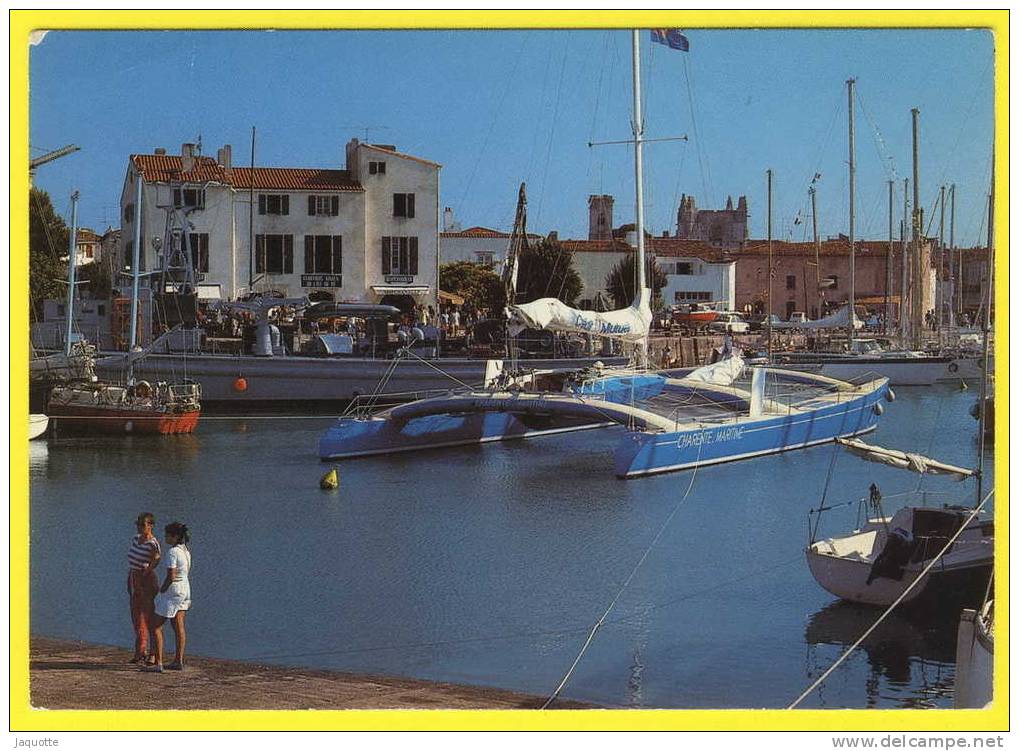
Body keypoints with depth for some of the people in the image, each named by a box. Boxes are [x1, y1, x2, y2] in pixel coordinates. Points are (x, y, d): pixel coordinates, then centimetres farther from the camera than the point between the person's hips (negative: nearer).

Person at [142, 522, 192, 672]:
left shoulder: (172, 552, -20)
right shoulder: (186, 550, 7)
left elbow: (171, 577, -24)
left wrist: (161, 591, -10)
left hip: (173, 590, -9)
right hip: (185, 588, 9)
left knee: (156, 627, -2)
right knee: (179, 627, 12)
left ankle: (158, 663, -6)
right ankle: (179, 661, 14)